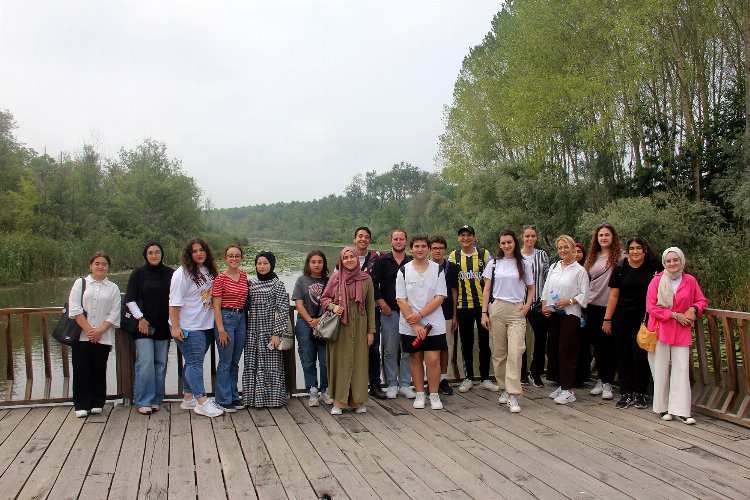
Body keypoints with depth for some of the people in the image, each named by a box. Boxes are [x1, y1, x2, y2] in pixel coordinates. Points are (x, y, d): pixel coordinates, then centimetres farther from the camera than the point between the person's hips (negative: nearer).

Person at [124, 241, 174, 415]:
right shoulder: (138, 273, 2)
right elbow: (129, 299, 1)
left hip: (163, 326, 2)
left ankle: (156, 400, 16)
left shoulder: (170, 274, 4)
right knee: (145, 363, -7)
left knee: (161, 364, 6)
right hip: (143, 325, -2)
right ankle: (144, 402, 2)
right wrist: (140, 318, -6)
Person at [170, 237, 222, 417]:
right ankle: (202, 402, -2)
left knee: (193, 362, 14)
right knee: (195, 363, -6)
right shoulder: (182, 273, -11)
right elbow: (174, 302, -14)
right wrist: (175, 327, -18)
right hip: (188, 328, -7)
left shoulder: (209, 271, 11)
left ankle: (188, 398, 24)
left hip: (206, 326, 7)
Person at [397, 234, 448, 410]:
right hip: (410, 325, 1)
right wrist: (414, 325, -12)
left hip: (433, 323, -1)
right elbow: (401, 300, -4)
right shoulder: (403, 271, 0)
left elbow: (440, 297, -4)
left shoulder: (437, 270, 1)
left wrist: (420, 314, -14)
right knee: (415, 358, 9)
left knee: (433, 359, -4)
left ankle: (434, 395, 10)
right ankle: (419, 394, 21)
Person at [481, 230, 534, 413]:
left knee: (515, 352, -11)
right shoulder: (494, 263, 9)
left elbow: (531, 288, 17)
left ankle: (513, 396, -10)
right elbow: (487, 290, 8)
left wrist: (527, 305, 0)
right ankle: (504, 389, 19)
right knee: (498, 352, 4)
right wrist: (484, 313, 1)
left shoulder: (524, 264, 8)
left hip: (517, 310, -1)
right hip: (496, 309, 1)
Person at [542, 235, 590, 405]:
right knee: (553, 349, 9)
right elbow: (546, 289, 13)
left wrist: (569, 301, -20)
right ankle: (560, 385, 22)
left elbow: (584, 295, -7)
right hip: (553, 314, 6)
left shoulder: (580, 270, -4)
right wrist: (544, 306, 0)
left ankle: (568, 390, 3)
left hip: (570, 314, -6)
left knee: (566, 351, -5)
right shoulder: (554, 267, 13)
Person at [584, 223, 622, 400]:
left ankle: (608, 383, 9)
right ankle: (601, 380, 22)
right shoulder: (592, 257, 13)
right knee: (597, 344, 10)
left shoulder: (620, 256, -2)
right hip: (593, 306, 5)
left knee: (609, 344, 0)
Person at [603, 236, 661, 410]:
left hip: (644, 319, -1)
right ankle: (626, 394, 15)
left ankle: (640, 393, 14)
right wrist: (607, 319, 0)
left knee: (640, 356, -2)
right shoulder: (620, 268, 0)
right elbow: (614, 295, 2)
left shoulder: (653, 266, -1)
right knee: (623, 356, 6)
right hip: (622, 320, 1)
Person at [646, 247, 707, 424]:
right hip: (660, 329, -2)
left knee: (682, 369, -2)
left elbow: (702, 300, 19)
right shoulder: (657, 280, -3)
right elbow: (651, 307, -7)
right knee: (661, 369, 4)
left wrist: (693, 309, -3)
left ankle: (680, 411, 2)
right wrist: (675, 315, -11)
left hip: (681, 331, 2)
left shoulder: (690, 280, 5)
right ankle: (662, 408, 16)